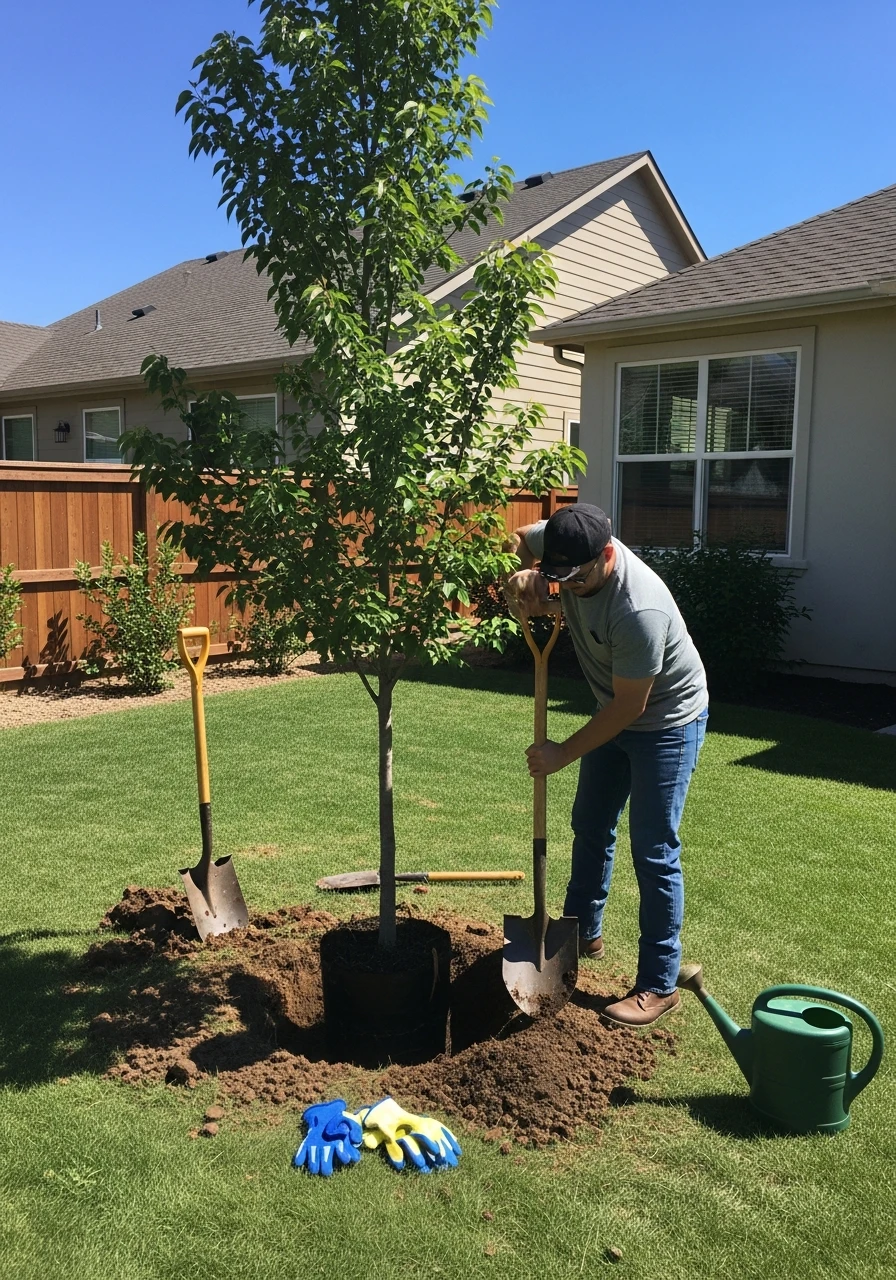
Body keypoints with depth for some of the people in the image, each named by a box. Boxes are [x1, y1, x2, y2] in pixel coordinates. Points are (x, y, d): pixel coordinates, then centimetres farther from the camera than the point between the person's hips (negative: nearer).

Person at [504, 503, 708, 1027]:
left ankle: (659, 985, 9)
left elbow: (629, 707, -29)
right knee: (591, 826, 19)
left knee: (654, 852, -5)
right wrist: (525, 578, -17)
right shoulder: (563, 546, -18)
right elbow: (517, 541, 5)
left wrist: (565, 753, -19)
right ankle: (584, 932, 39)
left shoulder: (639, 610, -39)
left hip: (666, 722, -8)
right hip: (615, 711, 8)